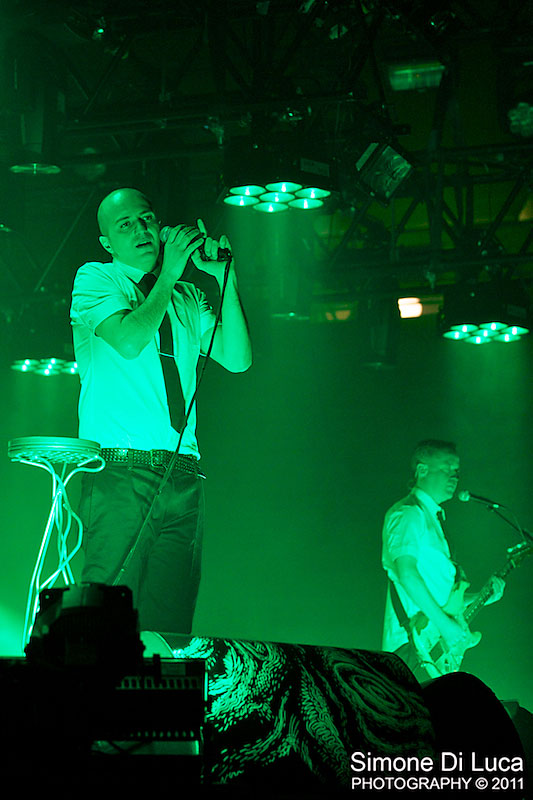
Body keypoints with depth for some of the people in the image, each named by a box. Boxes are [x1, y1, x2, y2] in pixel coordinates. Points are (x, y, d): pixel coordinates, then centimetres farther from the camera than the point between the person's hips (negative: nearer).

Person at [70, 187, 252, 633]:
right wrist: (168, 276, -3)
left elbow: (237, 359, 9)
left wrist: (225, 277, 4)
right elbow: (129, 340, -11)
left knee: (170, 627, -1)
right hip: (121, 475, -5)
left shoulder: (187, 299, 21)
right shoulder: (94, 279, 7)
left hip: (183, 479, 5)